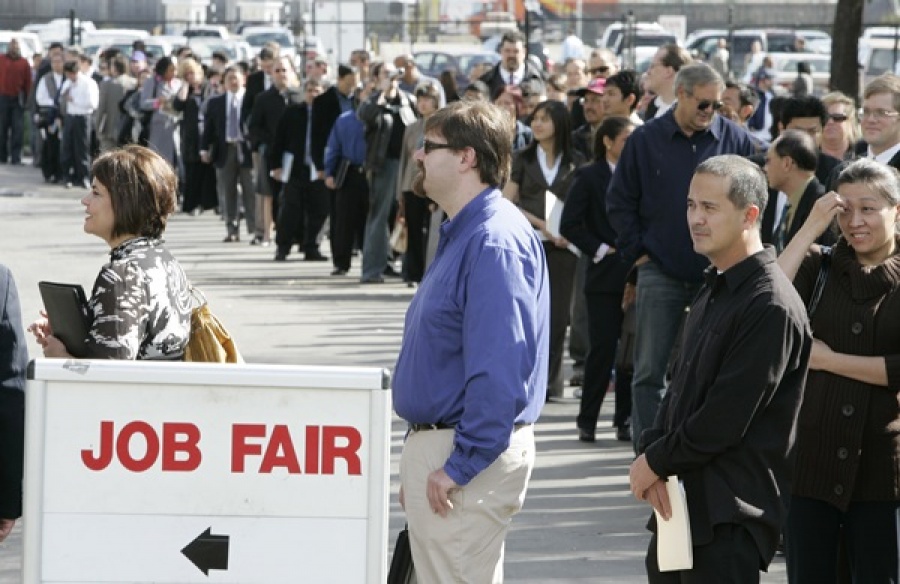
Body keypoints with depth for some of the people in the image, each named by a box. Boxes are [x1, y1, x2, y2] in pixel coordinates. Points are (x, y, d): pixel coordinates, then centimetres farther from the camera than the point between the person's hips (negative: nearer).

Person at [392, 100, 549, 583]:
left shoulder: (495, 243, -20)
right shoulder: (462, 234, 14)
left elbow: (498, 370, -25)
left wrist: (459, 466, -23)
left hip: (468, 453, -11)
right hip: (433, 446, 11)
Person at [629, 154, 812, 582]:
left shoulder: (771, 308, -16)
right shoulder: (714, 291, 15)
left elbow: (723, 421, -18)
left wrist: (655, 462, -7)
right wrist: (650, 457, -2)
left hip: (730, 522, -9)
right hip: (679, 501, 9)